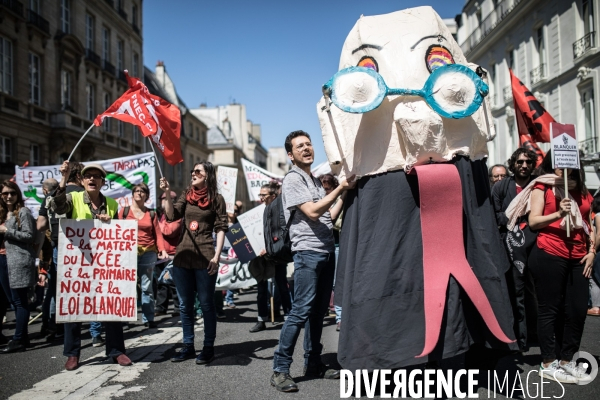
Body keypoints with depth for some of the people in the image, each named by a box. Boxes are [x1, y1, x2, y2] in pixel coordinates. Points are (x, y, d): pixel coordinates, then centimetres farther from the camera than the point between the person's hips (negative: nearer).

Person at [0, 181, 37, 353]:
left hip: (18, 261, -8)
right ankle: (23, 336, 18)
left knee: (19, 301, -6)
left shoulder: (23, 212, -5)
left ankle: (18, 339, -3)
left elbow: (30, 235, -13)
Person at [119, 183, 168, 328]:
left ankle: (148, 319, 7)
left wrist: (162, 250, -8)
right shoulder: (124, 211, 8)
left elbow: (158, 234, 5)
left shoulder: (151, 213, 12)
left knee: (147, 287, 4)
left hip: (148, 253, 1)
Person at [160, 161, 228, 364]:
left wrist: (216, 256, -11)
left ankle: (208, 348, 12)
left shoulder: (216, 199, -1)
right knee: (185, 305, 11)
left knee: (206, 304, 2)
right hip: (182, 256, 5)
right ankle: (188, 346, 22)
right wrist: (167, 194, -10)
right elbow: (172, 216, 0)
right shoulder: (186, 195, 11)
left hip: (204, 258, -5)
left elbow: (221, 228, -4)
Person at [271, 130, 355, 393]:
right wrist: (341, 188, -15)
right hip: (308, 252, -8)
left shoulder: (315, 180, 19)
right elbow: (312, 212, -17)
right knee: (301, 311, -11)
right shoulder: (293, 179, -6)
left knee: (318, 311, 11)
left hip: (327, 250, 8)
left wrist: (345, 193, 11)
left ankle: (313, 364, 20)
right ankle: (280, 369, -4)